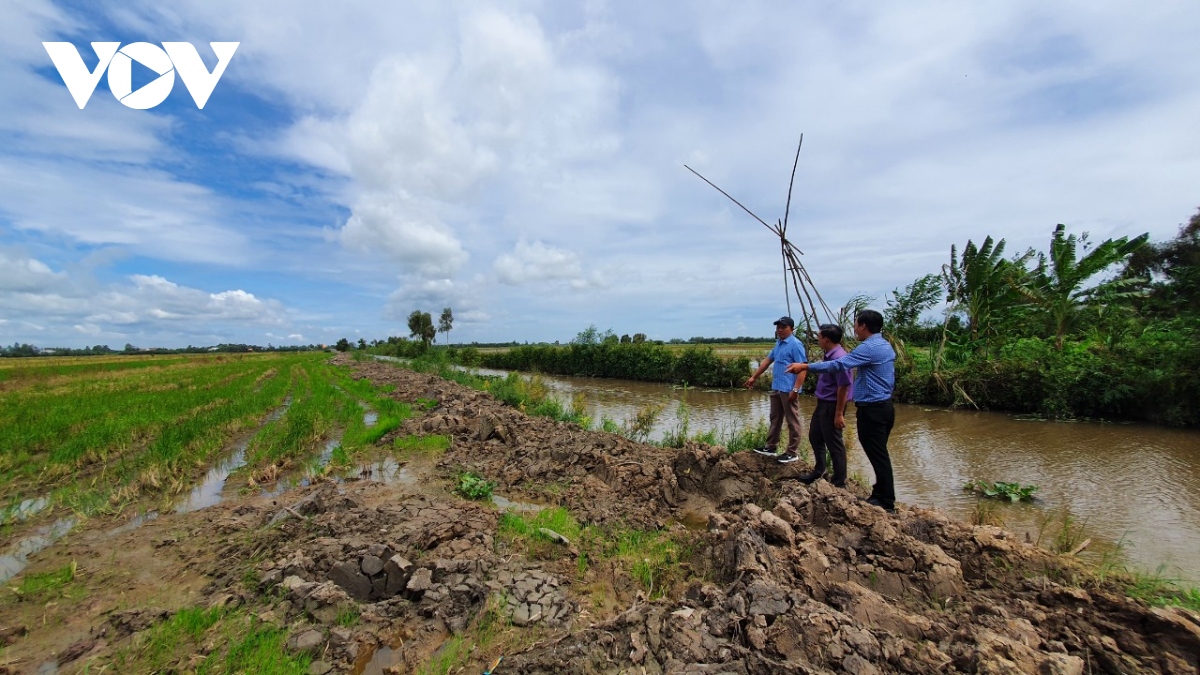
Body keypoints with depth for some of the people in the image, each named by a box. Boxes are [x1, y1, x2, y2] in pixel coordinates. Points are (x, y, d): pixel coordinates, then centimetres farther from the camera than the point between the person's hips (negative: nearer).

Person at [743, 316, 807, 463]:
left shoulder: (795, 344, -12)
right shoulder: (778, 343, 15)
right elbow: (767, 360, 23)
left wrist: (795, 389, -24)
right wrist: (754, 377, 23)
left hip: (788, 390, -9)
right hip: (776, 388, 9)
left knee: (792, 421, 1)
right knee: (775, 419, 17)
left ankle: (792, 453, 10)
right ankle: (771, 447, 27)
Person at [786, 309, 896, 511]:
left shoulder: (869, 348, -19)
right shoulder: (886, 346, 12)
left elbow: (839, 365, -27)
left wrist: (806, 367, -24)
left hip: (872, 410, -10)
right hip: (884, 406, 10)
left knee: (878, 456, 1)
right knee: (879, 454, 17)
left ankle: (886, 501, 11)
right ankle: (881, 494, 27)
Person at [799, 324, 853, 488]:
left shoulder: (838, 357, -23)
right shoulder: (830, 355, 8)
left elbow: (843, 387, -24)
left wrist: (839, 414, -22)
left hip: (832, 406, -10)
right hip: (823, 404, 10)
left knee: (834, 443, 3)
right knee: (815, 436, 21)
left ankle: (839, 483, 19)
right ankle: (819, 470, 39)